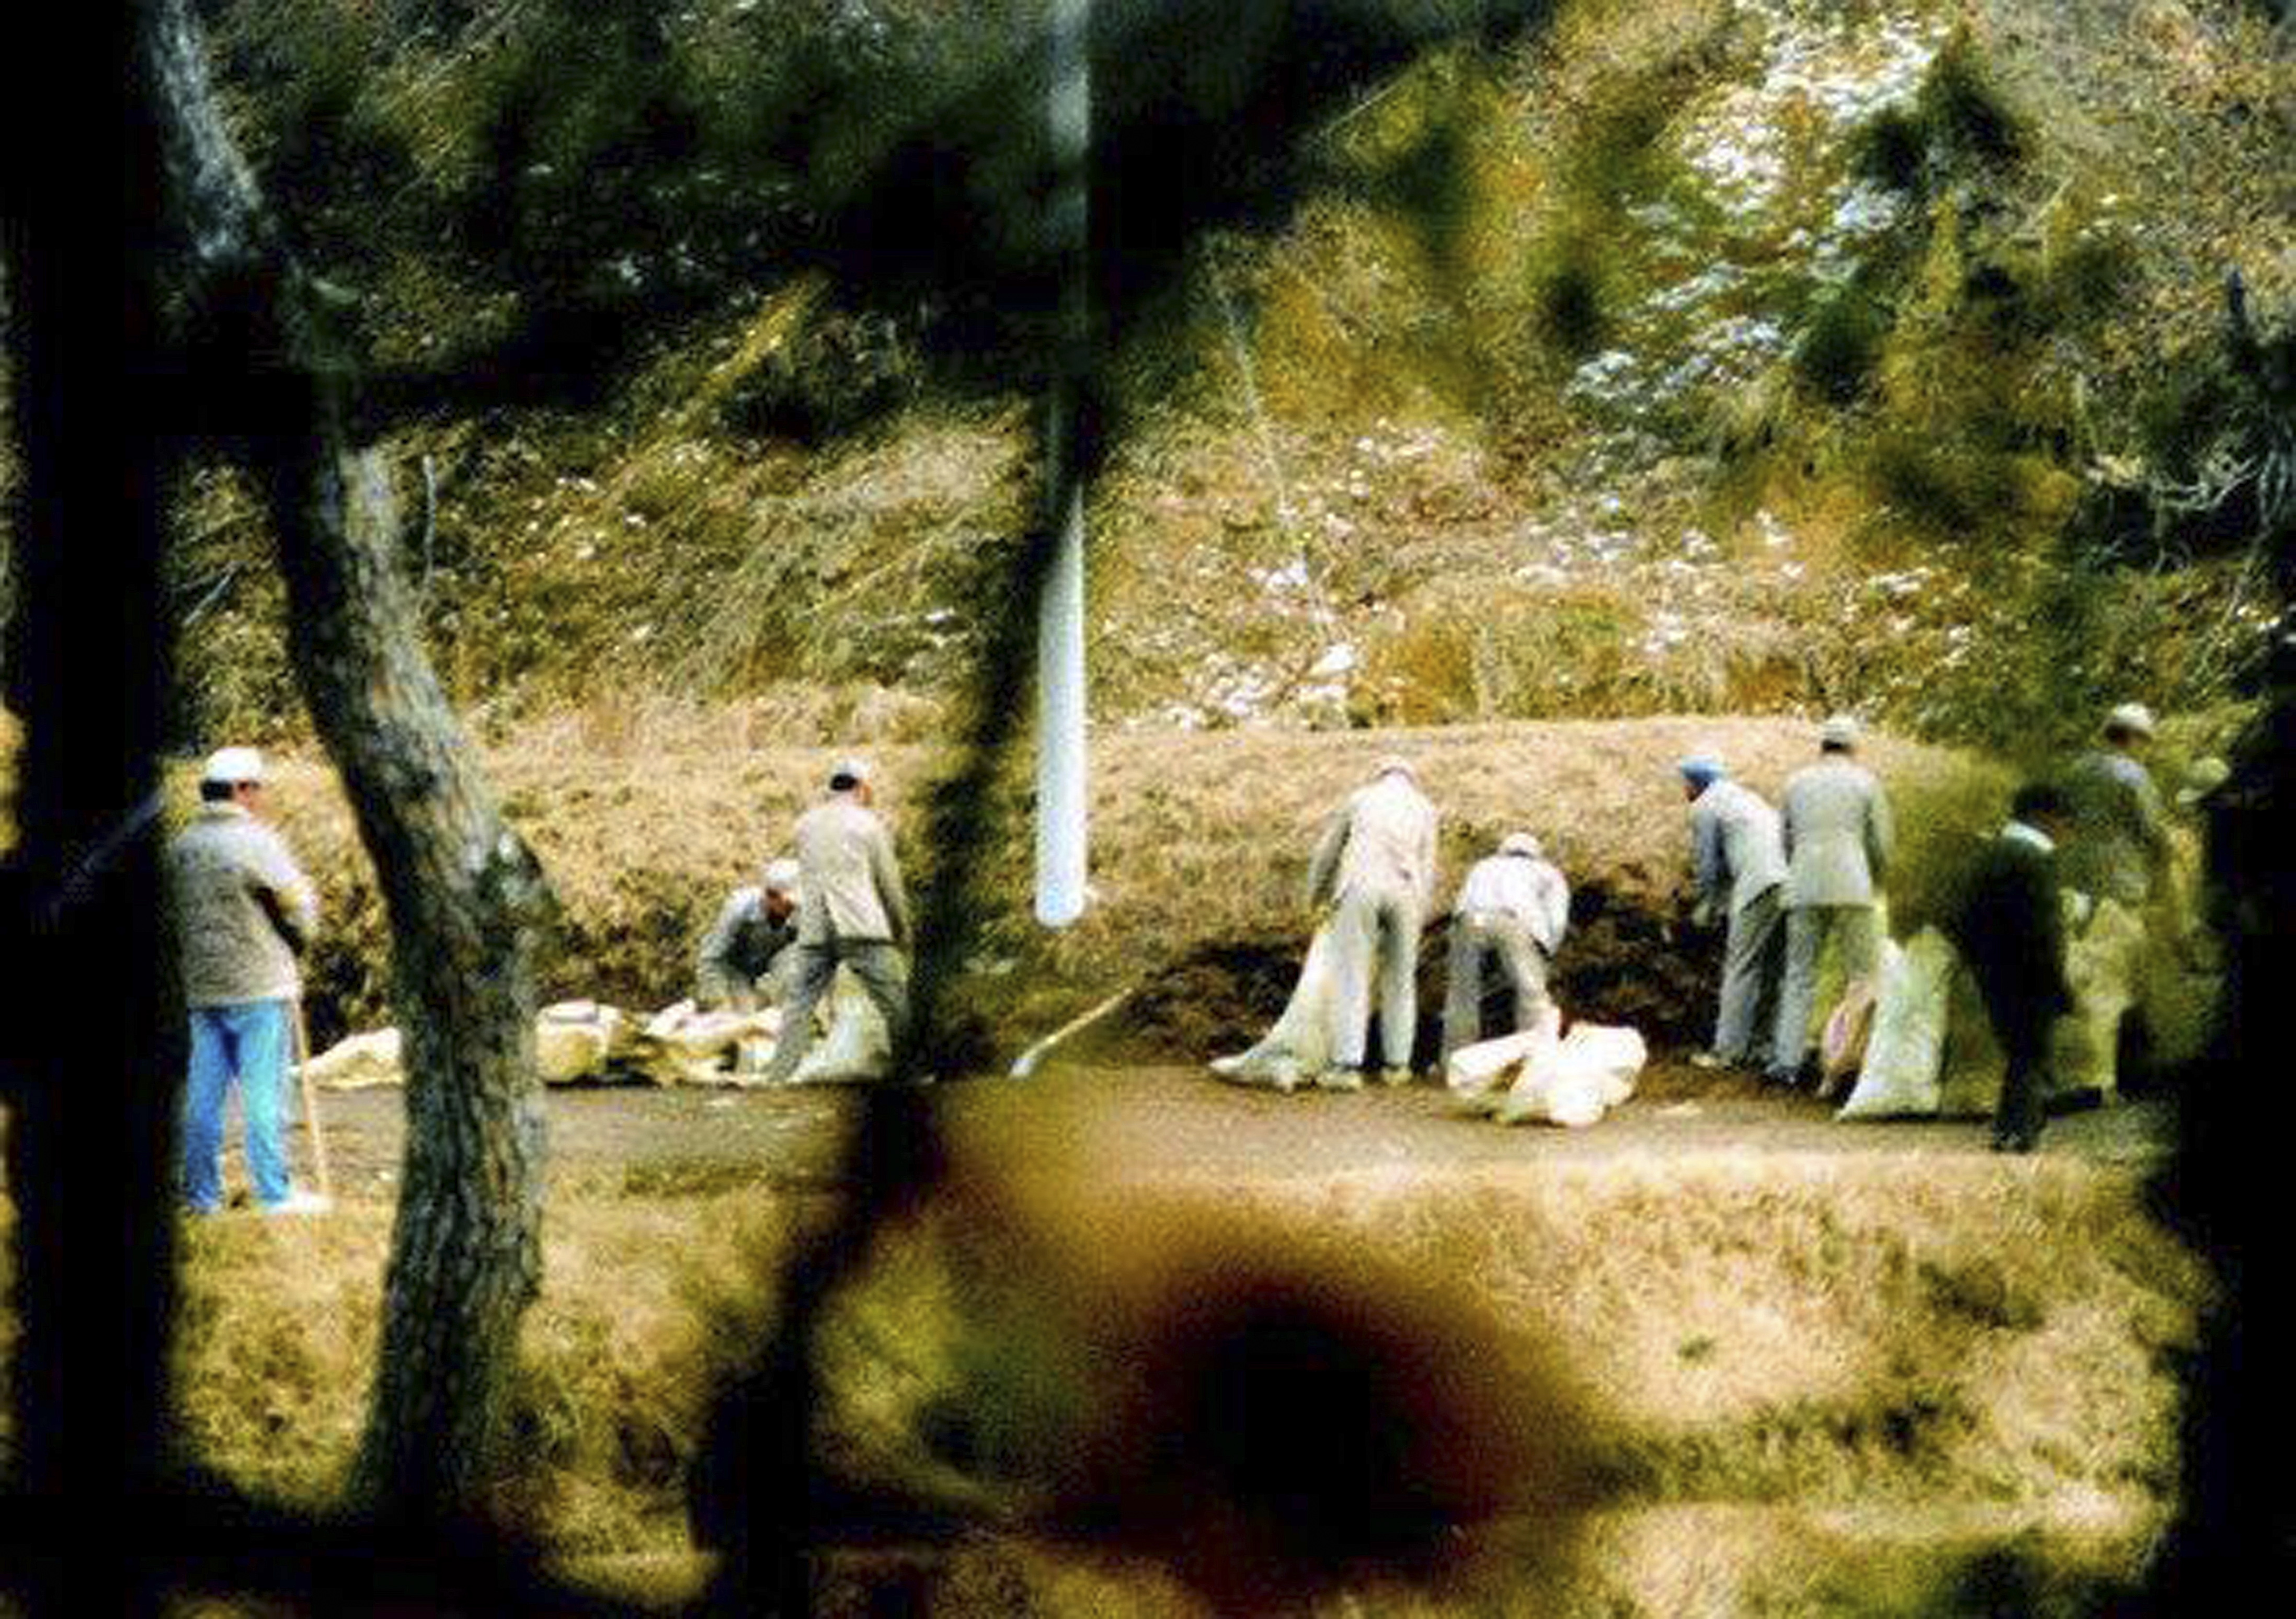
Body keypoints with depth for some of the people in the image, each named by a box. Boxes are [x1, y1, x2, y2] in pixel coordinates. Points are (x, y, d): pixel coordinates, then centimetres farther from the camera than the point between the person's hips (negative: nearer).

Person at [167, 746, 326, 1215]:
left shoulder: (180, 846, 8)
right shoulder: (255, 841, -11)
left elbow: (174, 911, 11)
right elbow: (299, 903, -6)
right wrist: (298, 944, 13)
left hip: (201, 987, 6)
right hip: (258, 984, -6)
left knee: (204, 1092, 8)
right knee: (265, 1092, -2)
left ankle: (201, 1193, 11)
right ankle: (275, 1194, -1)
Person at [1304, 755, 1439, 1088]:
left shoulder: (1360, 799, 16)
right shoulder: (1424, 809, 18)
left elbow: (1325, 853, 20)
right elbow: (1427, 870, 15)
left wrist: (1315, 897, 35)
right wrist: (1420, 918, 21)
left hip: (1360, 888, -2)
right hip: (1405, 893, 2)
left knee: (1351, 980, -2)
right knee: (1400, 980, 13)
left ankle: (1348, 1065, -10)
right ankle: (1397, 1064, 15)